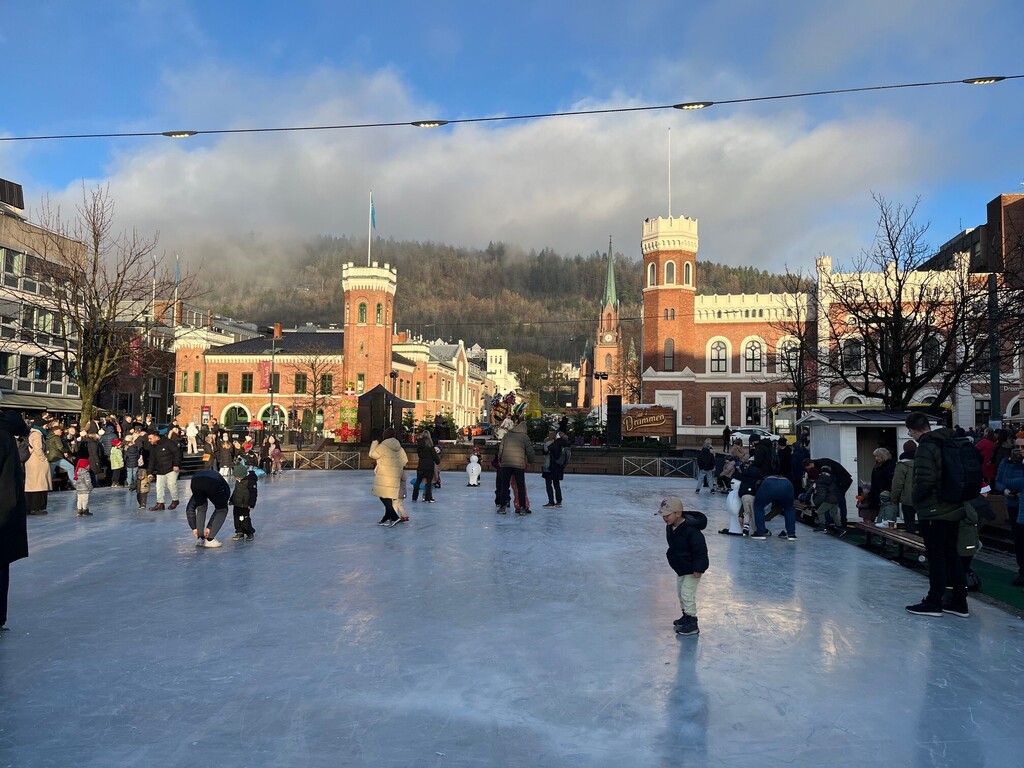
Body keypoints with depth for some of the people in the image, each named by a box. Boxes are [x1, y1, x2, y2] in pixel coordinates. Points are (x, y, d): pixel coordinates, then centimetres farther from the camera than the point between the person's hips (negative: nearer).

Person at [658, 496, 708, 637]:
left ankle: (692, 625, 3)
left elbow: (700, 550, -25)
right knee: (680, 592, 19)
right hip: (680, 567, 9)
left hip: (692, 569, -9)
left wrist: (698, 568, -25)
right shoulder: (670, 527, -3)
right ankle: (686, 616, 37)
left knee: (687, 594, -7)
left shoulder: (691, 530, -30)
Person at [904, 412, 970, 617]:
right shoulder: (951, 442, 7)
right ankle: (959, 601, 20)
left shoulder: (926, 448, -19)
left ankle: (934, 602, 8)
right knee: (951, 554, 15)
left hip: (934, 511, -8)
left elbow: (925, 481, -24)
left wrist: (915, 497, -7)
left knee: (936, 556, 0)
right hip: (954, 508, 8)